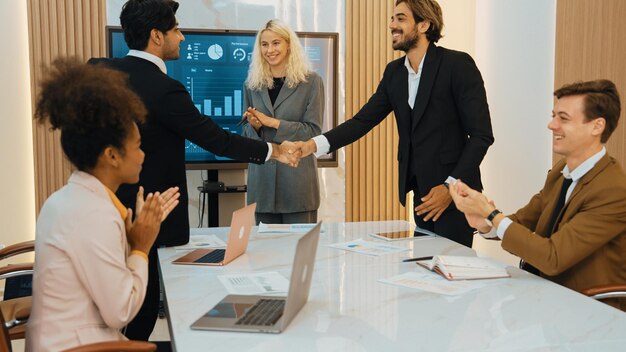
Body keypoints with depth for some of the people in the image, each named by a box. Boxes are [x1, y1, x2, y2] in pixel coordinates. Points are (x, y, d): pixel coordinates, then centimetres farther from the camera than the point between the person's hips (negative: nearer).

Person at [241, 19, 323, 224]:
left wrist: (271, 122, -13)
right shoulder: (252, 84, 9)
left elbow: (313, 131, -6)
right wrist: (255, 125, -9)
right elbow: (246, 133, 14)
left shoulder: (310, 81, -1)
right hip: (262, 179, 3)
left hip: (297, 179, -3)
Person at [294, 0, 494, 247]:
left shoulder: (457, 64, -12)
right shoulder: (394, 72, 8)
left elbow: (482, 135, -13)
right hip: (421, 191, 6)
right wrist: (314, 144, -10)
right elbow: (364, 120, 4)